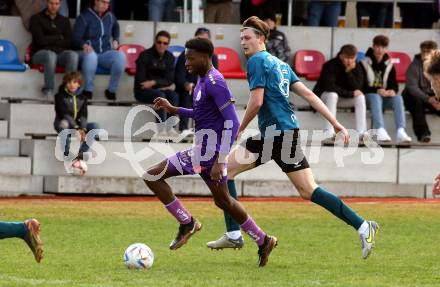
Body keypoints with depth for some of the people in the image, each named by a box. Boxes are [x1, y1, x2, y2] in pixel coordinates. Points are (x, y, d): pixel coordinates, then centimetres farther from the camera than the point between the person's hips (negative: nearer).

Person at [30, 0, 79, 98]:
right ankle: (48, 89, -29)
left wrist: (49, 40, -5)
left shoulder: (64, 21, 19)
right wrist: (59, 38, 2)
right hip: (41, 52, -3)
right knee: (51, 55, -39)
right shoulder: (37, 19, 8)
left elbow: (68, 43, 5)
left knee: (73, 55, -31)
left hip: (60, 53, 3)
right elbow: (40, 40, -6)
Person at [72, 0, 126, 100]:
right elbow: (76, 38, -8)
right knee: (91, 55, -41)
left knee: (121, 56, -28)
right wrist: (84, 45, -29)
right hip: (89, 51, -4)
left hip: (106, 54, 4)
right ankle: (88, 90, -31)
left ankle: (111, 90, -17)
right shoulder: (84, 17, -4)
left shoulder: (110, 16, 11)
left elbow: (116, 27, 35)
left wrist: (115, 40, 17)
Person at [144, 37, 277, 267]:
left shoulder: (214, 83, -18)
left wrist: (220, 162, -25)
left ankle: (187, 223, -1)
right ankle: (263, 241, 27)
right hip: (207, 149, 10)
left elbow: (232, 123, -21)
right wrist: (174, 109, 18)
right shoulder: (203, 80, 13)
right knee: (223, 201, 20)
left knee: (152, 176, -8)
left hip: (207, 150, -10)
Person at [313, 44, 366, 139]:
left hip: (343, 99, 4)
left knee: (360, 97, -21)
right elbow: (329, 87, -32)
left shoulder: (357, 67, -6)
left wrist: (349, 72, -28)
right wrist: (350, 94, -28)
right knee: (332, 95, -37)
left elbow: (357, 88, -18)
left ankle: (362, 132, -28)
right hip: (323, 96, -4)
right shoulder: (330, 66, -21)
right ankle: (329, 131, -41)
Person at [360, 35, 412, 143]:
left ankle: (401, 131, -44)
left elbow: (394, 84, 8)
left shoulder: (389, 65, 14)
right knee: (376, 97, -38)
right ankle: (380, 130, -55)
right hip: (368, 96, -4)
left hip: (385, 97, 4)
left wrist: (393, 91, -18)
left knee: (398, 98, -27)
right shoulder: (364, 63, 0)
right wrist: (377, 90, -24)